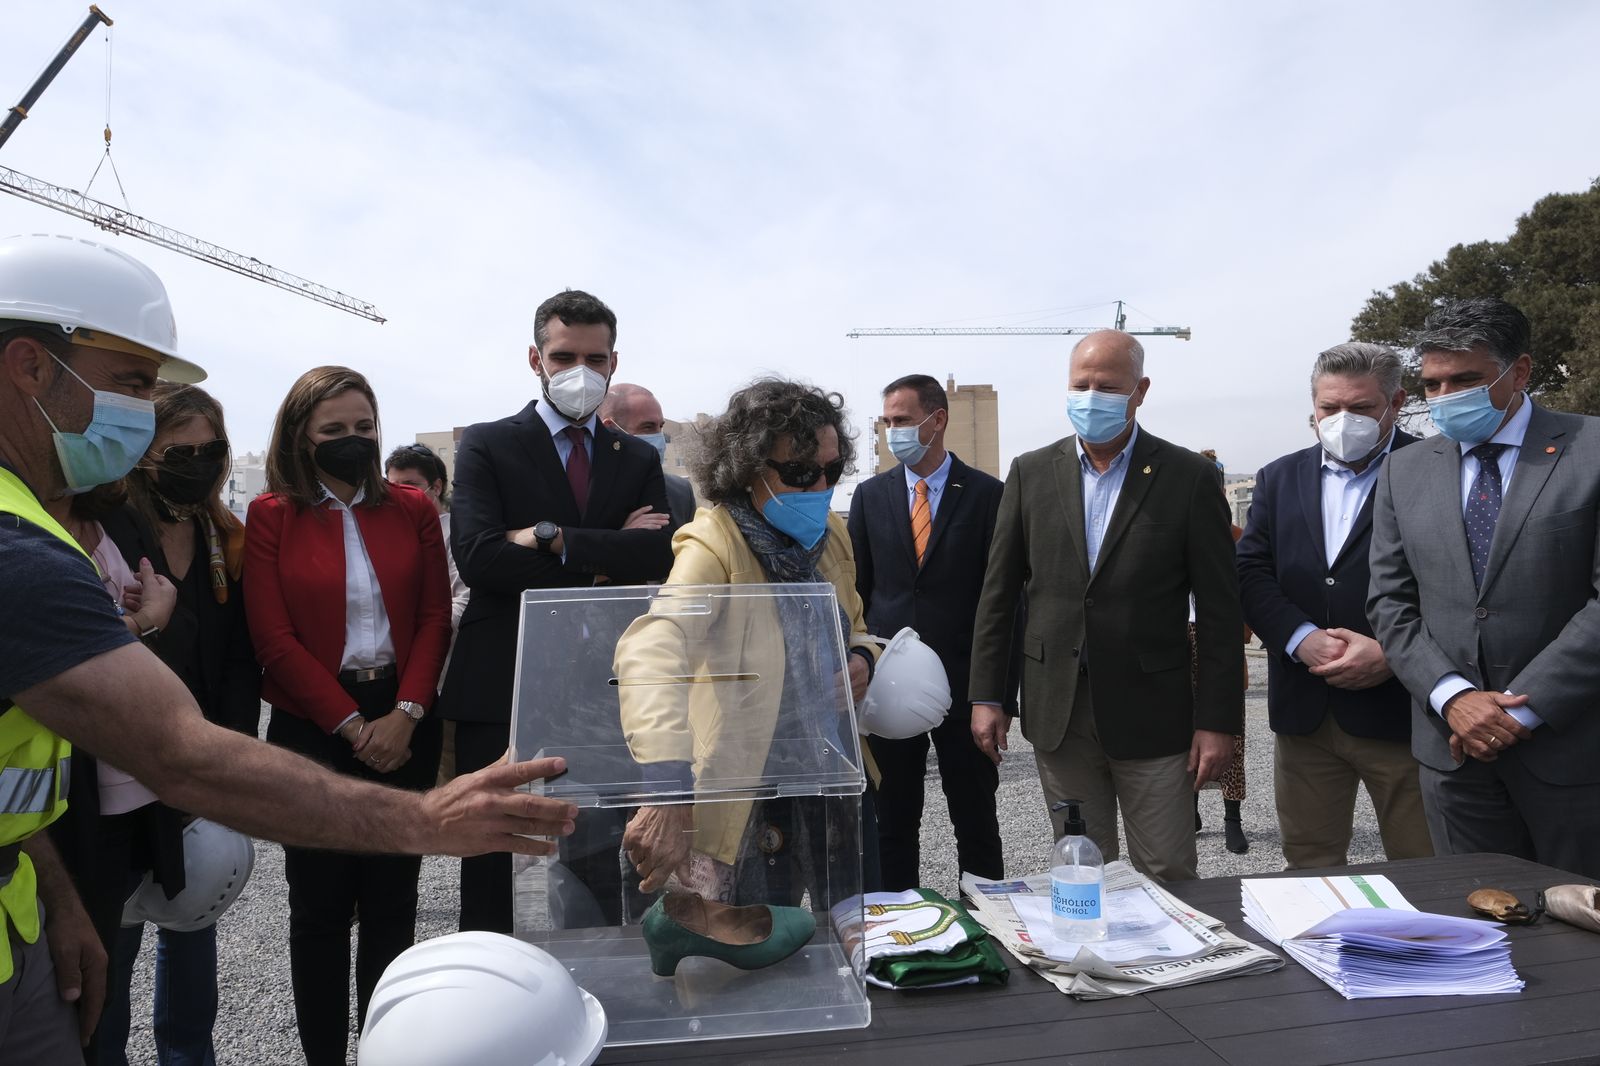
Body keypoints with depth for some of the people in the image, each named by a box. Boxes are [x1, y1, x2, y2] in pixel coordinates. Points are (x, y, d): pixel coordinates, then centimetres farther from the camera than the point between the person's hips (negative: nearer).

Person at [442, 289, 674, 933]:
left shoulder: (639, 459, 12)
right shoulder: (487, 446, 3)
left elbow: (659, 554, -5)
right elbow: (477, 557, -14)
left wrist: (552, 537, -14)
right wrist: (607, 555, -11)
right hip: (502, 690, -2)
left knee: (604, 871, 8)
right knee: (494, 869, 8)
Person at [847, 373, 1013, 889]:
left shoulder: (987, 494, -2)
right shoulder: (870, 495, 7)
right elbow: (856, 591, 8)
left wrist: (1000, 694, -6)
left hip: (966, 687, -2)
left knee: (977, 823, 10)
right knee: (893, 822, 12)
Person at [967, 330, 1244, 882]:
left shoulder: (1190, 477, -3)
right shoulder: (1031, 472, 4)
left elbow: (1220, 609, -3)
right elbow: (998, 593, 6)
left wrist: (1218, 720, -6)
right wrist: (986, 696, 3)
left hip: (1151, 713, -2)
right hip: (1057, 712, 2)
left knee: (1168, 879, 6)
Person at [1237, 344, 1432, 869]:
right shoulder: (1279, 478, 11)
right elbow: (1251, 573, 3)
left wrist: (1393, 653, -18)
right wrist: (1302, 638, -12)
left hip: (1399, 708, -3)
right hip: (1304, 710, 4)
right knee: (1309, 867, 14)